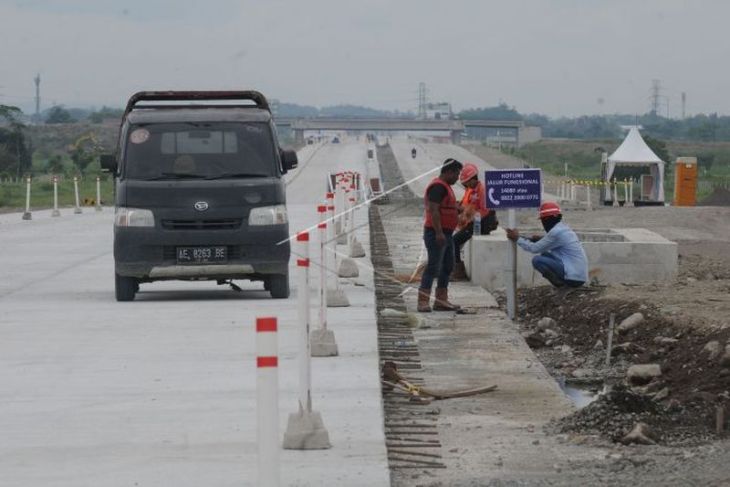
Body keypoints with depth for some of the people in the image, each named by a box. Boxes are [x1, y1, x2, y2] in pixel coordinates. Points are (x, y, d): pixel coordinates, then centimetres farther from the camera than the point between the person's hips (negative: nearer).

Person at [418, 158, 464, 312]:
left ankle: (441, 301, 19)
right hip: (437, 234, -11)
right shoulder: (438, 187, -15)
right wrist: (439, 233, -28)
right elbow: (433, 210, -23)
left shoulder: (445, 186, 18)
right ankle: (423, 301, -13)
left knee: (447, 266, 14)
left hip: (446, 234, 11)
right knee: (433, 266, -12)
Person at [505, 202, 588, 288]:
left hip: (574, 277, -9)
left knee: (537, 260, -11)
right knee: (544, 256, 21)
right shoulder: (564, 228, 14)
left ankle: (561, 284, -8)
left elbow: (535, 248, -7)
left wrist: (517, 239, 4)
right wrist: (541, 239, 11)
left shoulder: (556, 232, -14)